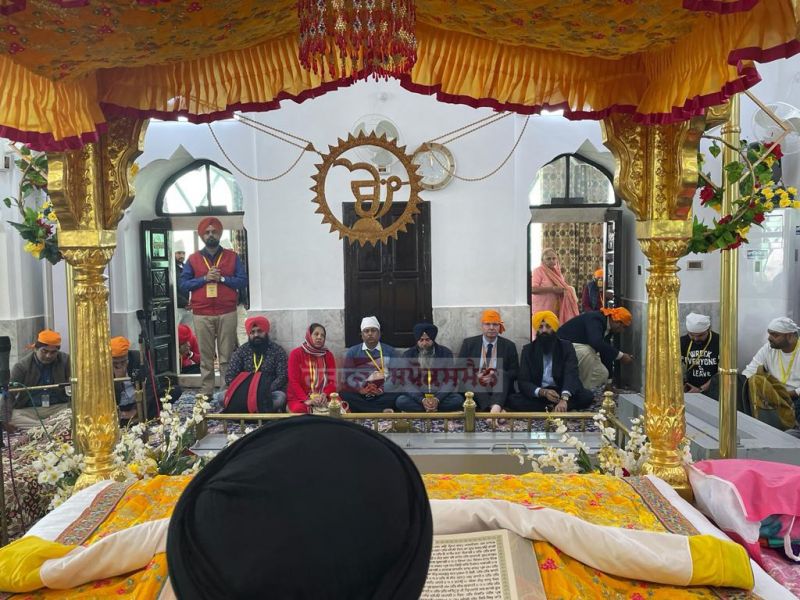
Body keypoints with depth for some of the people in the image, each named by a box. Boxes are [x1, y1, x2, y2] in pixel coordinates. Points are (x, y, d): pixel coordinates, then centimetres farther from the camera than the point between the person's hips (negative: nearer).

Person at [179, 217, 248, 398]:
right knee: (206, 356, 4)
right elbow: (183, 284, 5)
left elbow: (243, 281, 2)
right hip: (202, 315, 1)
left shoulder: (232, 257, 9)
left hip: (227, 314, -1)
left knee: (227, 355, 1)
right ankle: (206, 392, 11)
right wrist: (204, 278, -8)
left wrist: (222, 278, -10)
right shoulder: (193, 259, 10)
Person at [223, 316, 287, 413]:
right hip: (244, 392, 2)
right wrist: (241, 390, -17)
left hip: (270, 392, -2)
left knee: (280, 398, -34)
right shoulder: (241, 351, 6)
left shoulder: (278, 351, 0)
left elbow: (282, 376, -7)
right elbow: (229, 376, 1)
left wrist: (267, 390, -23)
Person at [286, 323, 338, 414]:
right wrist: (306, 400, -21)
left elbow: (332, 381, 3)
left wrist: (324, 395, -18)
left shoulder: (328, 355, 9)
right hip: (299, 398, -3)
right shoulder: (296, 353, 0)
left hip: (323, 397, 3)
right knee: (300, 409, -36)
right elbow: (294, 382, -7)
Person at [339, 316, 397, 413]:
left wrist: (383, 389, -12)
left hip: (382, 394, -1)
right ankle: (383, 411, -31)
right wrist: (360, 389, -12)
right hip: (358, 394, 1)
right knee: (344, 395, -32)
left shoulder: (390, 351, 13)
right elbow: (347, 376, 5)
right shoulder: (352, 351, 14)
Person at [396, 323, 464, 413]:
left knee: (458, 399, -29)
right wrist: (422, 400, -25)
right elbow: (407, 383, -8)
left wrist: (437, 399, -23)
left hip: (440, 395, 0)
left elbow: (450, 381, -6)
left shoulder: (445, 353, -2)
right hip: (417, 397, 0)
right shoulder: (408, 355, -2)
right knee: (401, 401, -30)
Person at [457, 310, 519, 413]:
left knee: (503, 376, -29)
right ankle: (495, 409, -45)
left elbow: (515, 372, 3)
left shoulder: (509, 345, 8)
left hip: (500, 390, 0)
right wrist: (476, 376, -17)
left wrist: (496, 375, -17)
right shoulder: (468, 343, 7)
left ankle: (496, 407, -52)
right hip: (475, 387, 0)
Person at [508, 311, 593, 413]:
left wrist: (564, 398, -37)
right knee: (513, 400, -27)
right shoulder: (528, 350, 2)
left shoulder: (566, 346, -1)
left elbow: (571, 374, -17)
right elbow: (523, 382, -6)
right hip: (537, 395, 0)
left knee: (587, 396, -27)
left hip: (562, 393, 0)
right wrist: (543, 392, -27)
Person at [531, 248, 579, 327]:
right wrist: (552, 289, -20)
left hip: (556, 309, 6)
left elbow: (563, 286, 26)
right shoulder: (538, 271, -6)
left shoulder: (557, 271, 14)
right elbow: (533, 289, -19)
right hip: (542, 309, -6)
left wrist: (568, 289, 3)